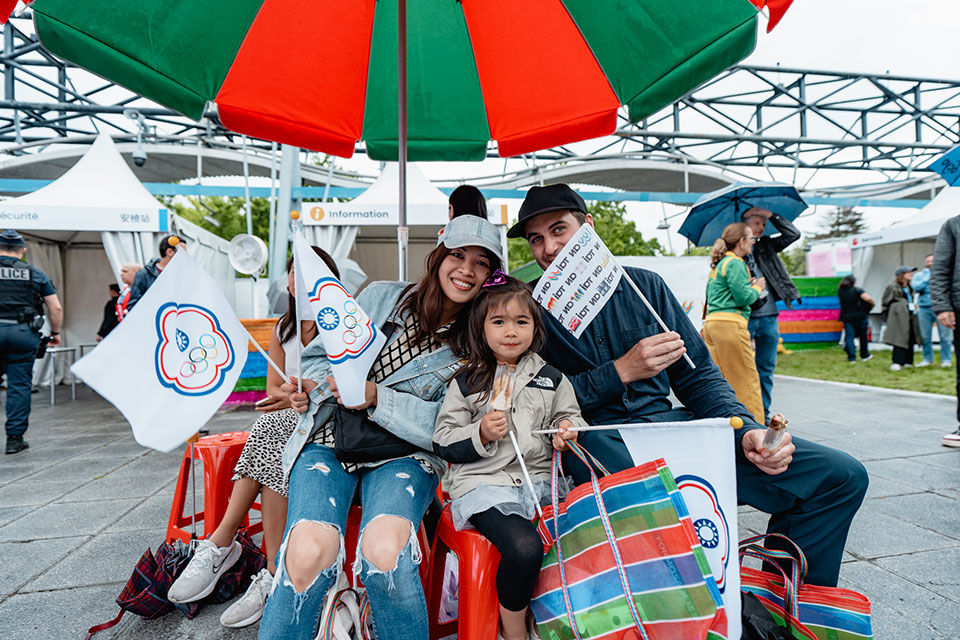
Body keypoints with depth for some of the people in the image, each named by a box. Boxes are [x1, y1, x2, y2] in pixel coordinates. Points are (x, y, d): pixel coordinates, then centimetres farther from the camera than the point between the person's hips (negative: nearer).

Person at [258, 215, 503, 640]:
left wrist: (376, 398, -16)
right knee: (309, 552, -28)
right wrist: (315, 387, -6)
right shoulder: (381, 297, 5)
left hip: (404, 456, 0)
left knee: (384, 549, -32)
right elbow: (320, 355, 15)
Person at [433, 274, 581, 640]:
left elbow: (572, 418, 20)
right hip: (484, 483, -3)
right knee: (524, 548, -27)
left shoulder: (551, 379, 12)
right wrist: (481, 434, -12)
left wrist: (567, 432, -3)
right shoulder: (467, 383, 5)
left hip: (542, 479, 4)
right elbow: (442, 442, 4)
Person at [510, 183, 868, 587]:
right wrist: (621, 372, -11)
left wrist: (746, 430, -4)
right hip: (597, 439, -4)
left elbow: (698, 376, 13)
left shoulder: (644, 285, 13)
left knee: (842, 475, -3)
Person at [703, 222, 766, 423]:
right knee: (747, 378, -2)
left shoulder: (718, 264, 20)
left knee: (718, 378, 12)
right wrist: (757, 288, 5)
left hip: (711, 322, 9)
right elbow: (743, 297, -15)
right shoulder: (735, 263, -8)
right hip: (729, 323, -9)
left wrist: (748, 285, 19)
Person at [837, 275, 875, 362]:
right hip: (860, 317, -2)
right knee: (863, 336, 15)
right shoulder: (857, 290, -13)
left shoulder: (840, 291, -1)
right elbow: (868, 298, -27)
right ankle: (865, 355, 27)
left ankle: (851, 357, -6)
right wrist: (873, 304, -11)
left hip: (847, 318, 2)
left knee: (849, 337, 1)